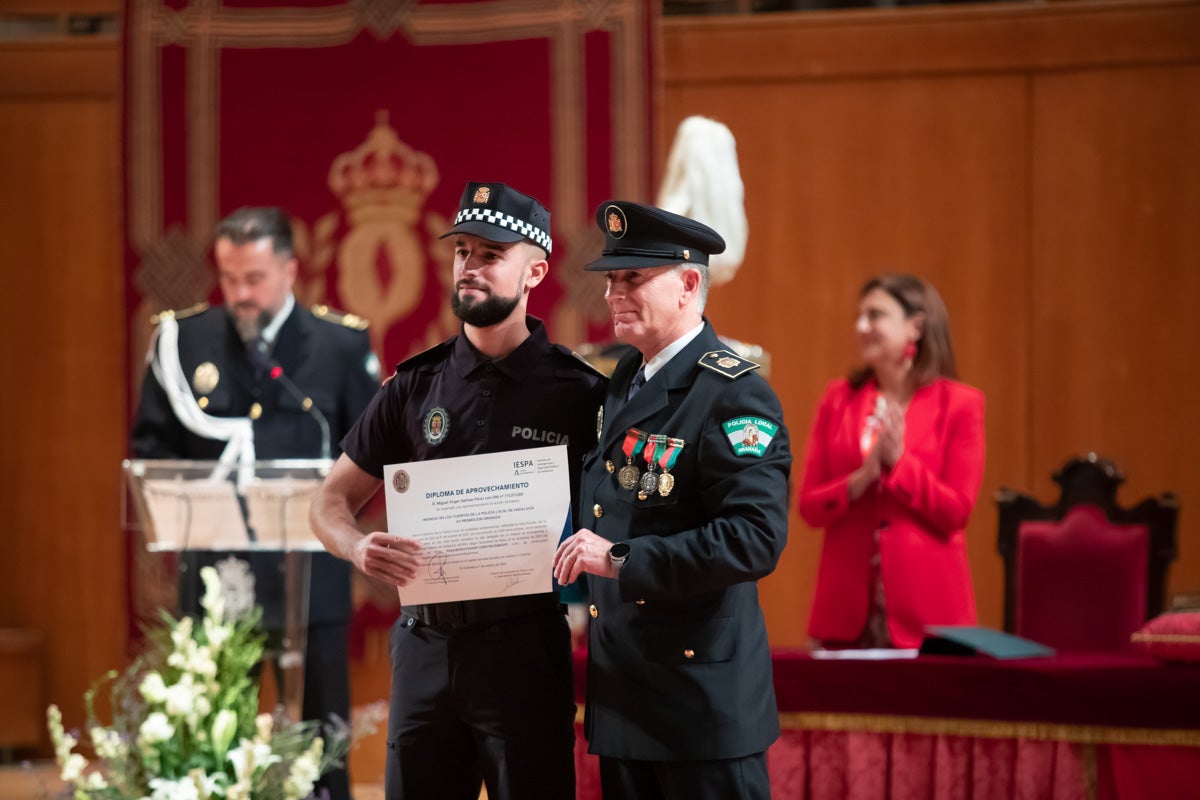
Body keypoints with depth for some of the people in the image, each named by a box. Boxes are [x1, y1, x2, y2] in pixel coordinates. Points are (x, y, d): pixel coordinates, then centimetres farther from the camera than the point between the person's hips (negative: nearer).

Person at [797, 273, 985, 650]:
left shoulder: (959, 404, 1)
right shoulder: (839, 399, 10)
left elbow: (956, 511, -5)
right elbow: (809, 506, 5)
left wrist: (898, 460, -15)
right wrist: (861, 479, -13)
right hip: (848, 600, 3)